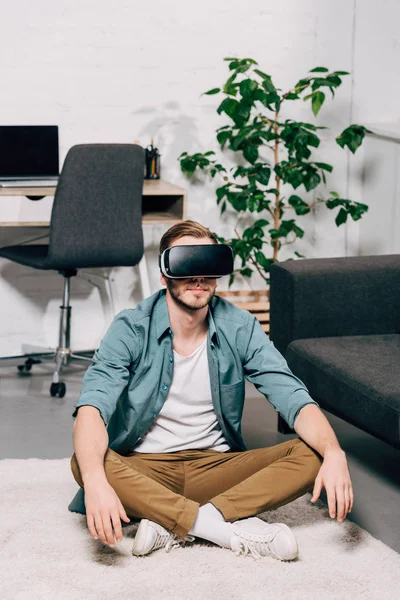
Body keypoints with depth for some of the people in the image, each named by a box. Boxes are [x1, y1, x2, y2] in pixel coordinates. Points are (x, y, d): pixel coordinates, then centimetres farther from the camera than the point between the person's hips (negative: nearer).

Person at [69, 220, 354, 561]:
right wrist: (95, 479, -46)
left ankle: (172, 526, -28)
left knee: (310, 454, -20)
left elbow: (293, 398, -11)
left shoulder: (239, 329, -4)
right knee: (84, 462, -34)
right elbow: (93, 406, -25)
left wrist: (334, 454, -33)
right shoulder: (132, 330, -11)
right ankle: (231, 529, -32)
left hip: (214, 468, 2)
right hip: (144, 471, -2)